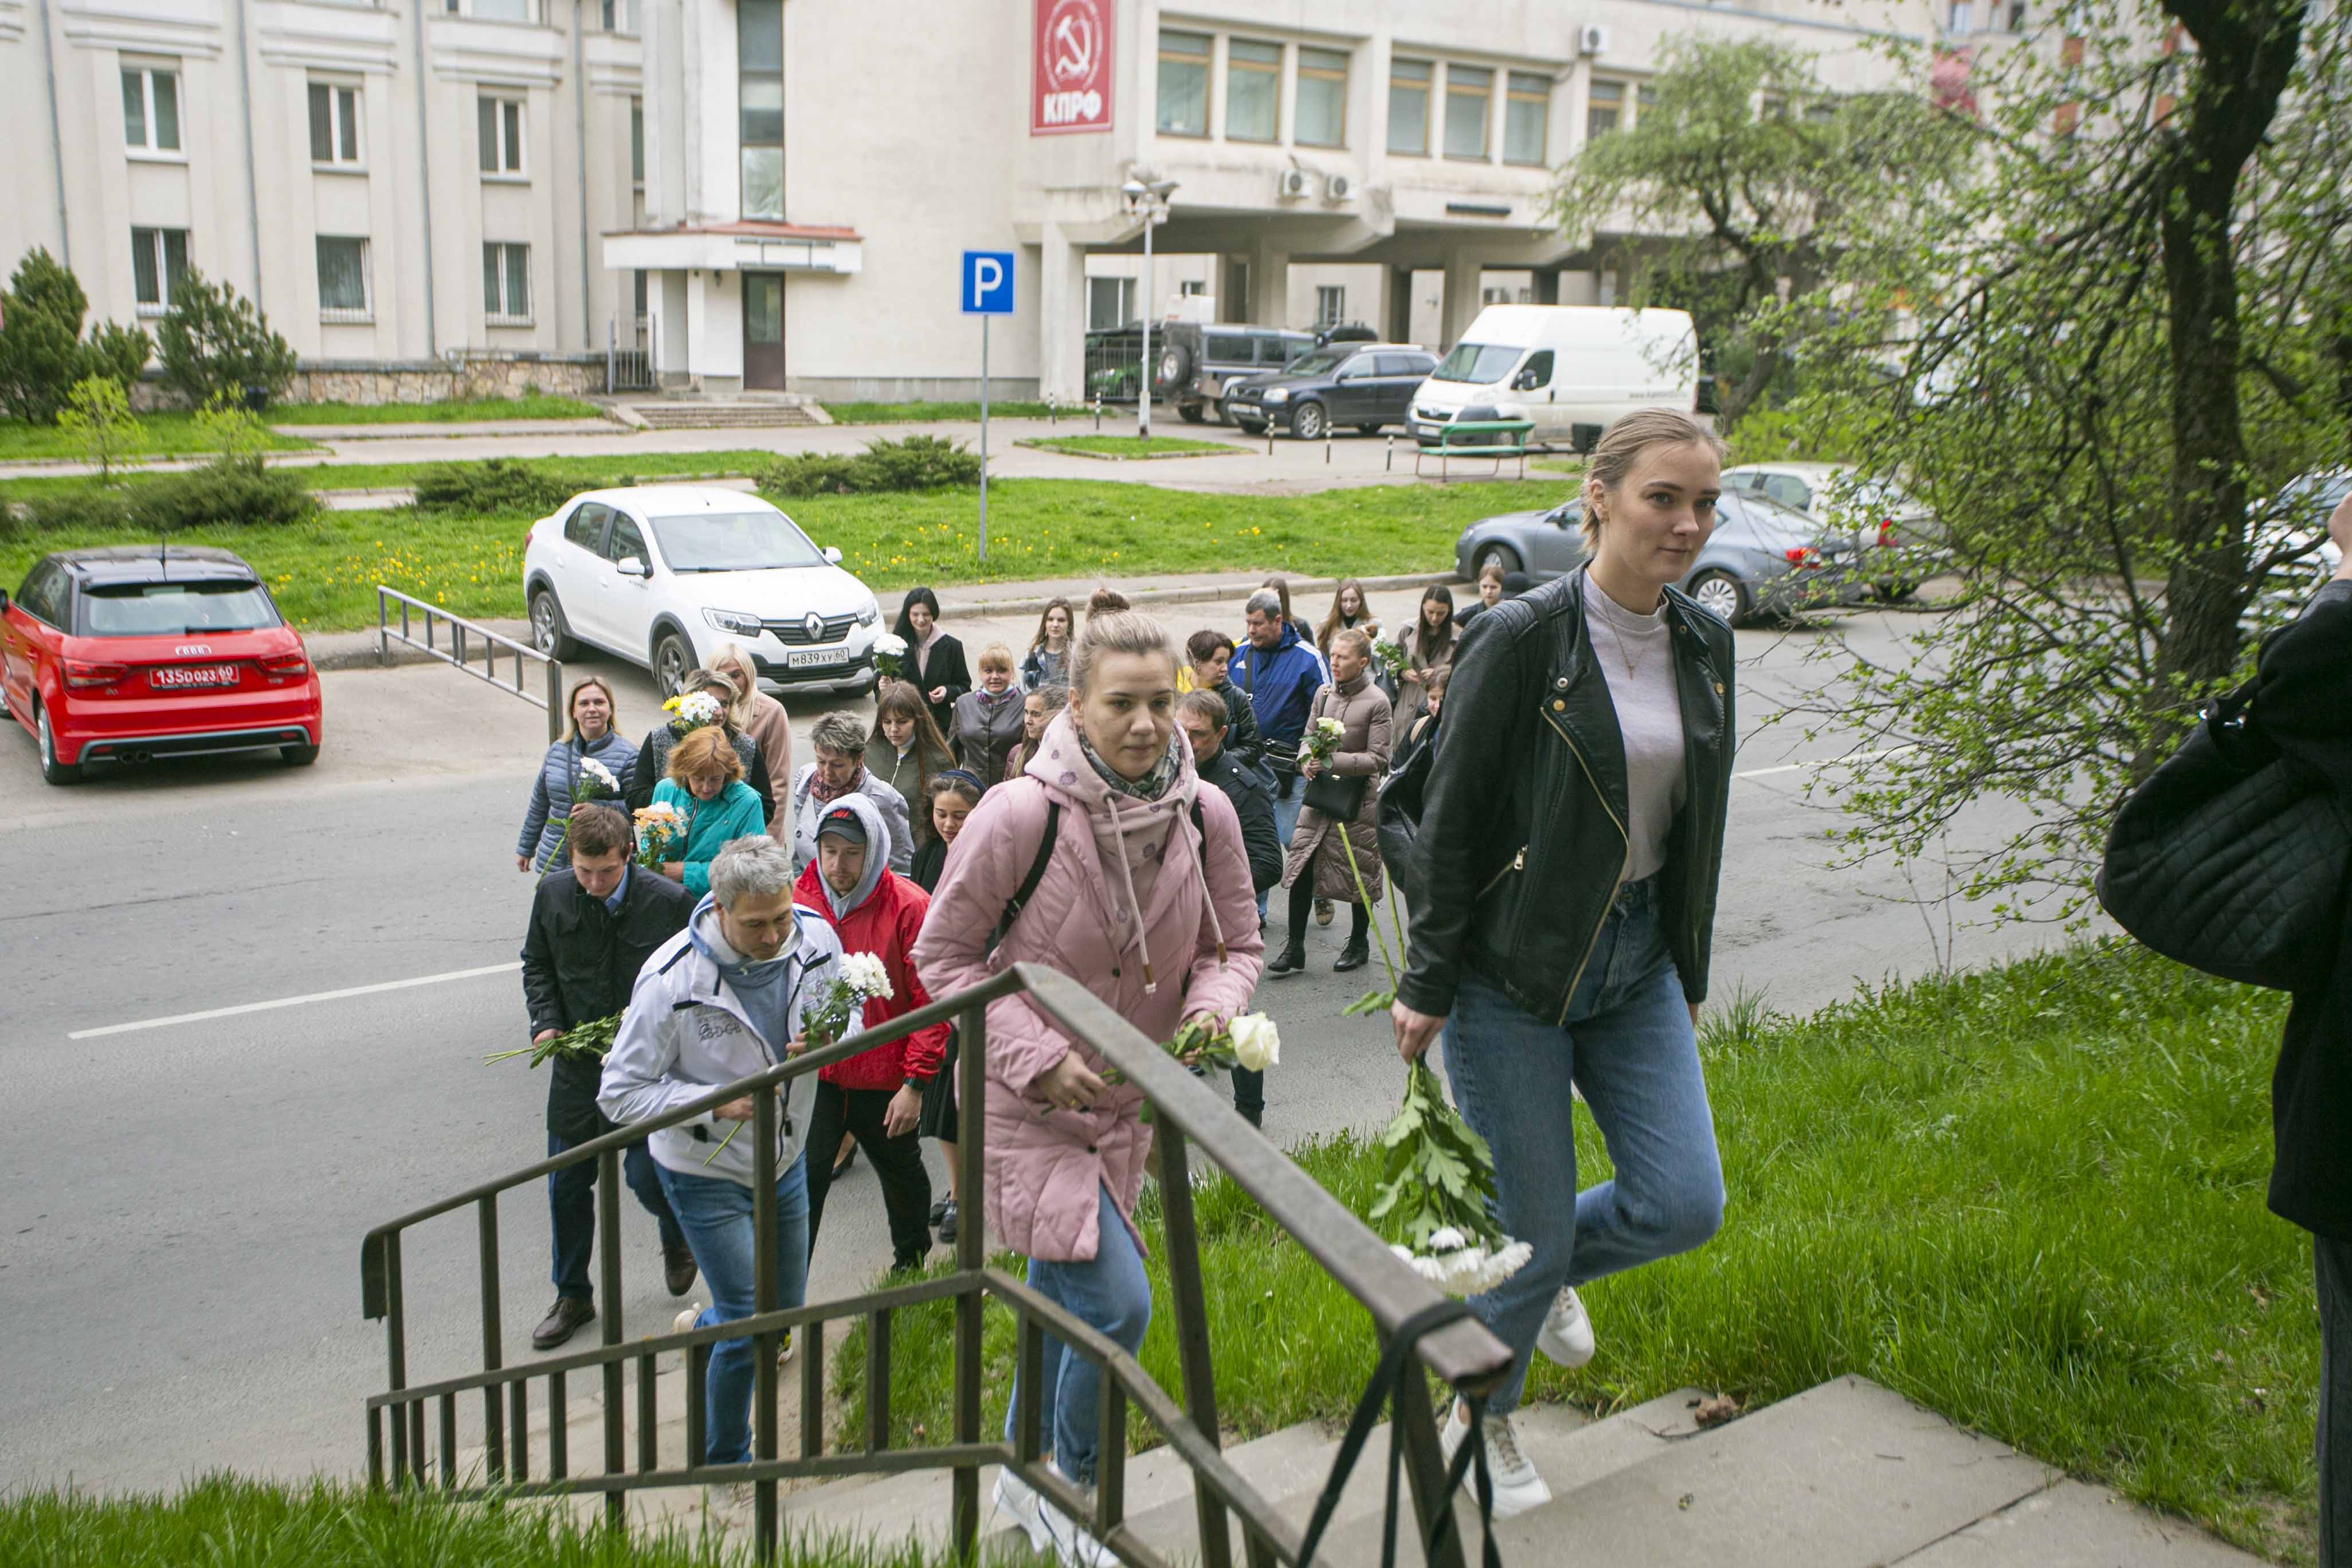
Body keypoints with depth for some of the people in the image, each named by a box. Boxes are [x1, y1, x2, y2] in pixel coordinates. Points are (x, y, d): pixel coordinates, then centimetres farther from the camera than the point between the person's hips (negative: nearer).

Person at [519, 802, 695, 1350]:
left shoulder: (668, 902, -15)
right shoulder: (552, 893, -5)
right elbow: (537, 965, 10)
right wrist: (546, 1022, -5)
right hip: (576, 1064, 3)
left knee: (646, 1175, -2)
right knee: (567, 1186, 11)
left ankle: (678, 1239, 34)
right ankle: (573, 1298, 30)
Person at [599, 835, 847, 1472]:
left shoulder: (817, 938, -15)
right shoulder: (671, 980, -28)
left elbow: (849, 1017, 2)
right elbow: (620, 1094, -21)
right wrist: (716, 1104, -32)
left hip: (785, 1162, 5)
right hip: (706, 1175, -5)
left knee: (786, 1312, 19)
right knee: (751, 1327, -5)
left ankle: (705, 1325, 53)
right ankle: (726, 1465, 21)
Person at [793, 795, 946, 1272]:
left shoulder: (910, 906, -13)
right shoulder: (799, 900, -3)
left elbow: (930, 1001, -12)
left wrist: (916, 1084, -15)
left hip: (886, 1081, -1)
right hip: (814, 1076, 1)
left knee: (902, 1178, 22)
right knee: (800, 1184, -7)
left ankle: (912, 1264, 48)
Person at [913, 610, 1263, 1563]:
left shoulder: (1206, 816, -10)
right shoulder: (1021, 814, -23)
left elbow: (1238, 944, 4)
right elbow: (942, 955, -12)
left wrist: (1212, 1010, -18)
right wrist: (1040, 1057, -20)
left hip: (1127, 1100, 5)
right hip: (1025, 1100, -5)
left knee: (1065, 1297, 20)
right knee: (1119, 1304, -13)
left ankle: (1023, 1473, 45)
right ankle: (1073, 1489, 15)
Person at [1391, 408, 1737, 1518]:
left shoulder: (1703, 646, 4)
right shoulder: (1521, 639, -16)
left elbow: (1698, 827, 13)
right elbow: (1449, 824, -12)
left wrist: (1688, 978, 17)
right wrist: (1427, 986, -10)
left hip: (1637, 961, 6)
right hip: (1514, 969, -6)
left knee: (1685, 1201, 0)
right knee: (1532, 1228, 4)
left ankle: (1549, 1270, 33)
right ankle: (1482, 1419, 32)